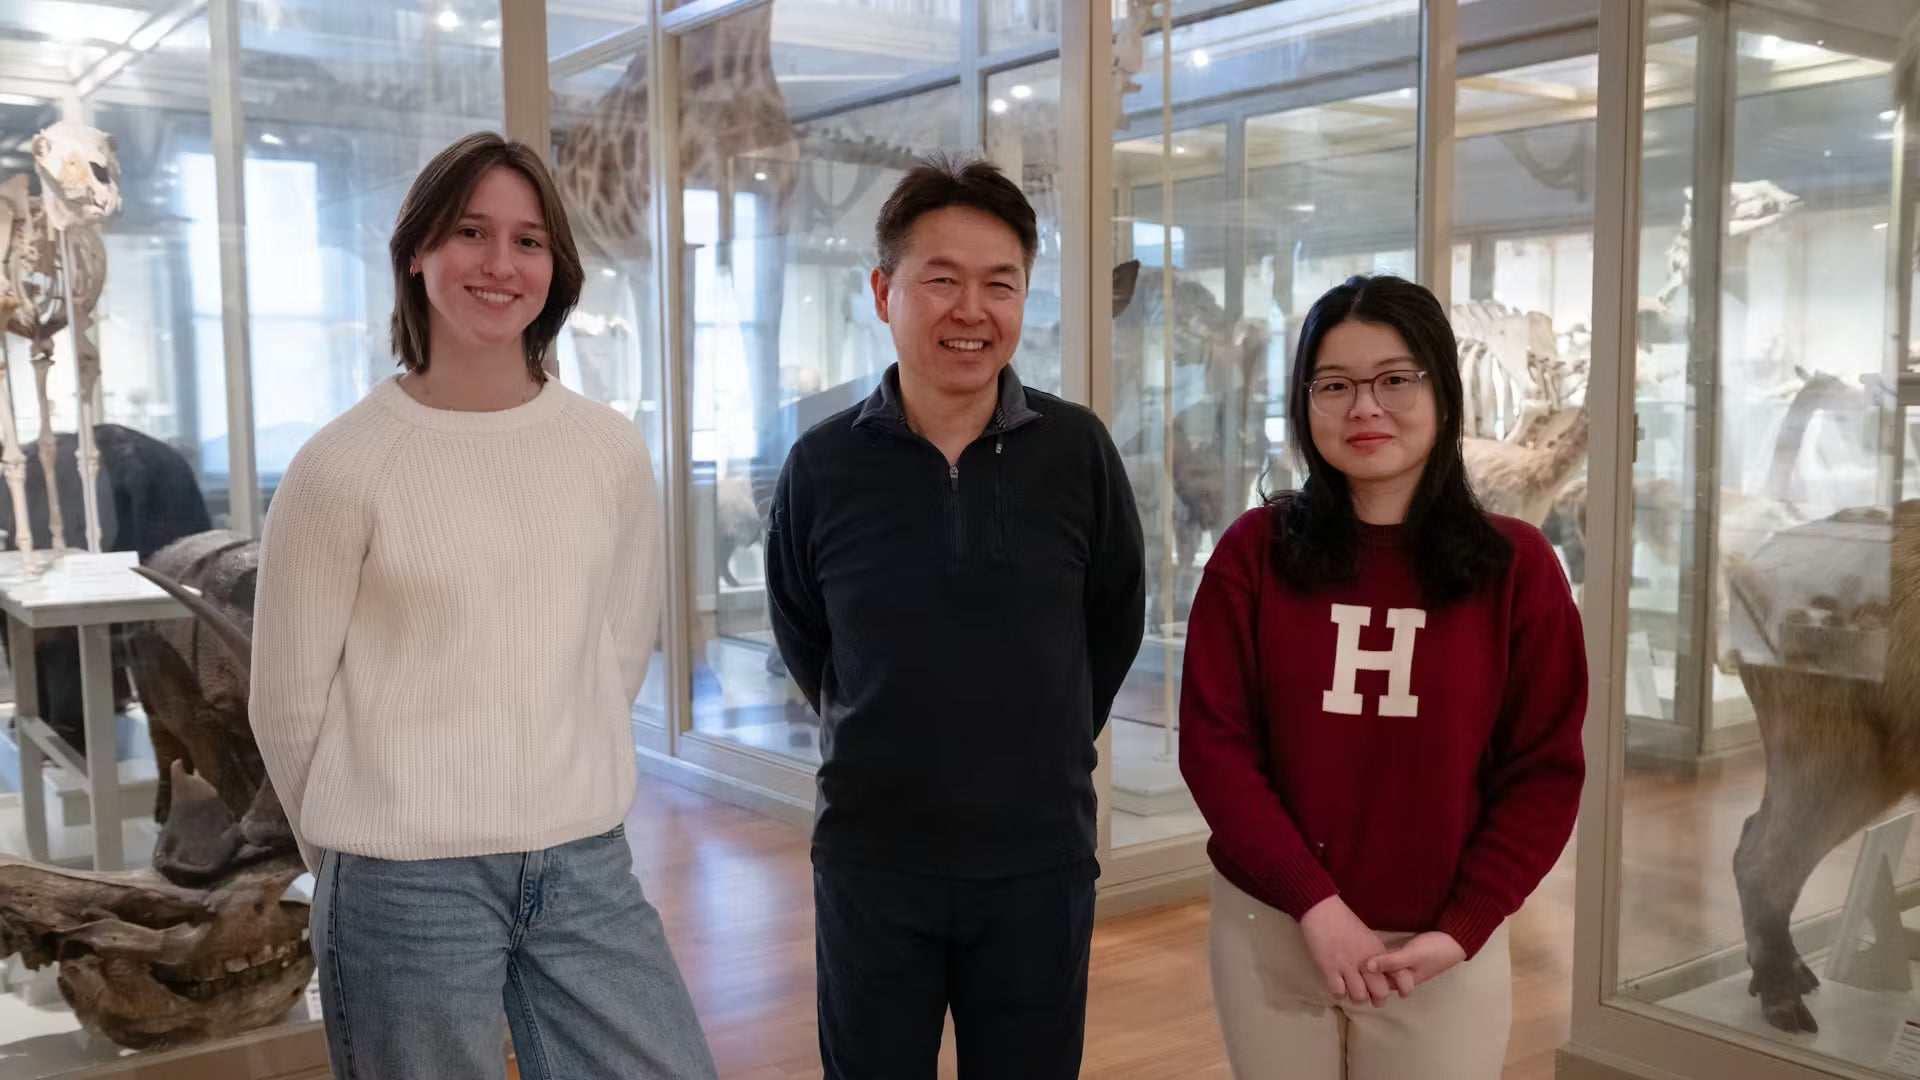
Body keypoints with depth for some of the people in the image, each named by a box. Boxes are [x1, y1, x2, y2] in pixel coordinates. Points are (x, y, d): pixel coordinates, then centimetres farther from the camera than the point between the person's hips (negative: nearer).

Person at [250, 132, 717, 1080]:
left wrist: (548, 798, 15)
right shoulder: (343, 464, -9)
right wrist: (366, 848, 7)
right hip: (405, 886, -3)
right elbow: (289, 700, -2)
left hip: (588, 865, 4)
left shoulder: (611, 450, 2)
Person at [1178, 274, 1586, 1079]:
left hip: (1443, 949, 0)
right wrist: (1315, 904, -14)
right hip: (1269, 934, 0)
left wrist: (1461, 930, -10)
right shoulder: (1253, 552, -3)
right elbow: (1212, 742, -6)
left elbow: (1544, 771, -2)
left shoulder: (1516, 565, -3)